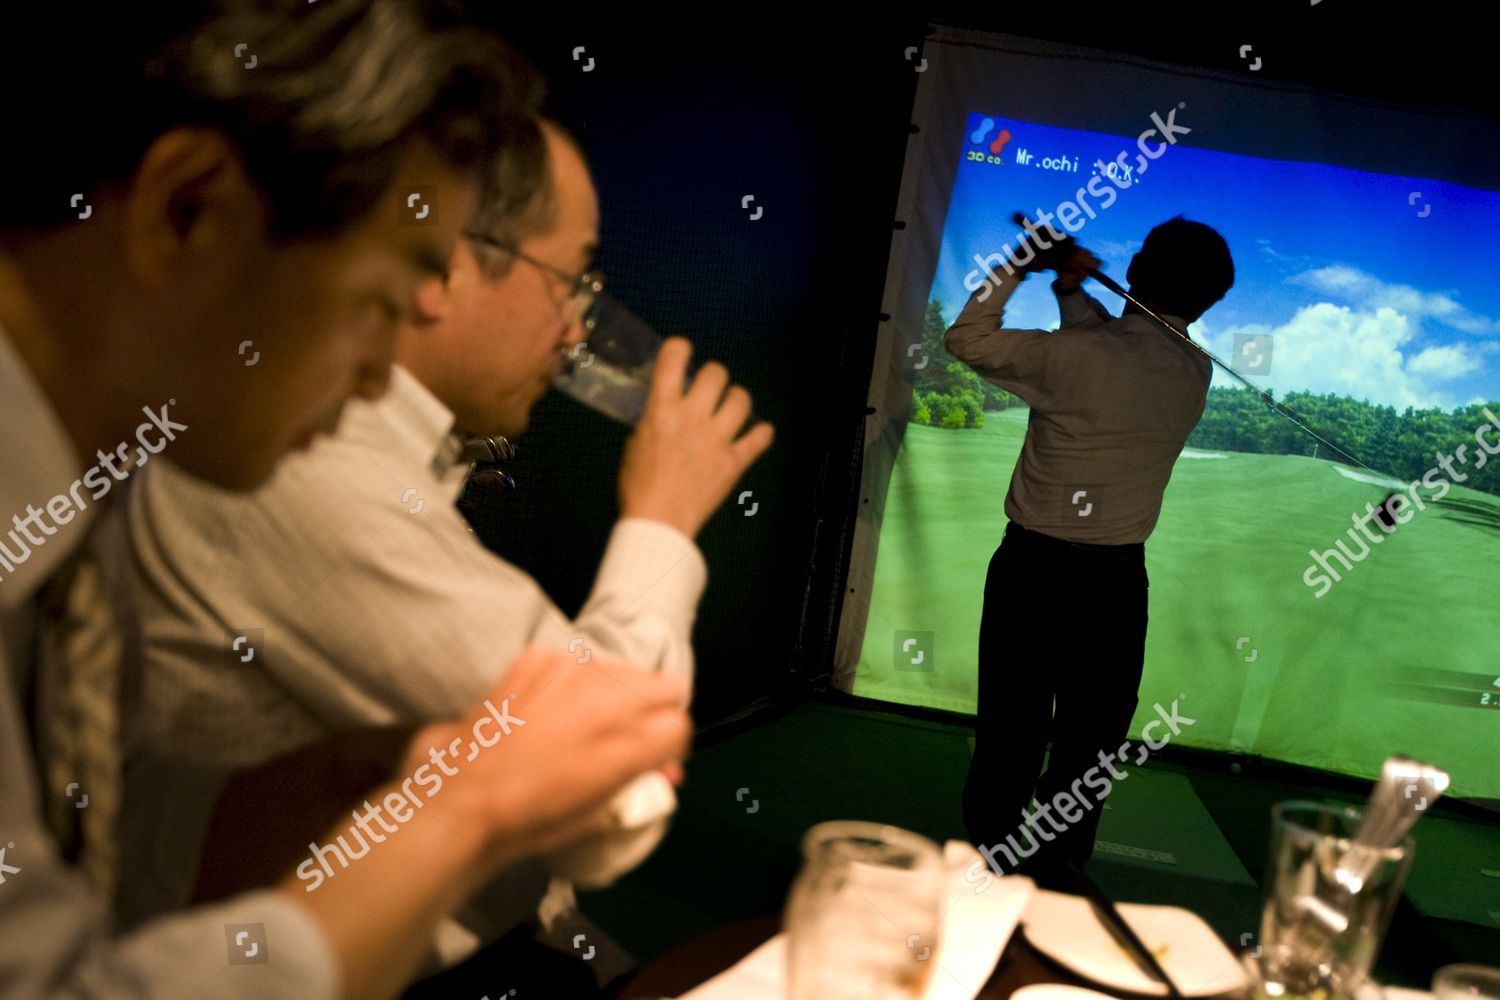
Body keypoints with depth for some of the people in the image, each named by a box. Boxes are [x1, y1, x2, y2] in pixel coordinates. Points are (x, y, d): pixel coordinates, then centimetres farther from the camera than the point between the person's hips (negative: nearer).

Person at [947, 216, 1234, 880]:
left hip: (1032, 569, -2)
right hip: (1116, 581, 3)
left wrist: (1020, 265, 3)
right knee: (1088, 749, 13)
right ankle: (1051, 873, 21)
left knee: (1009, 734, 6)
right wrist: (1070, 289, 16)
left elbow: (967, 339, -5)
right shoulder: (1195, 374, 0)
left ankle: (988, 870, 16)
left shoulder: (1077, 354, -15)